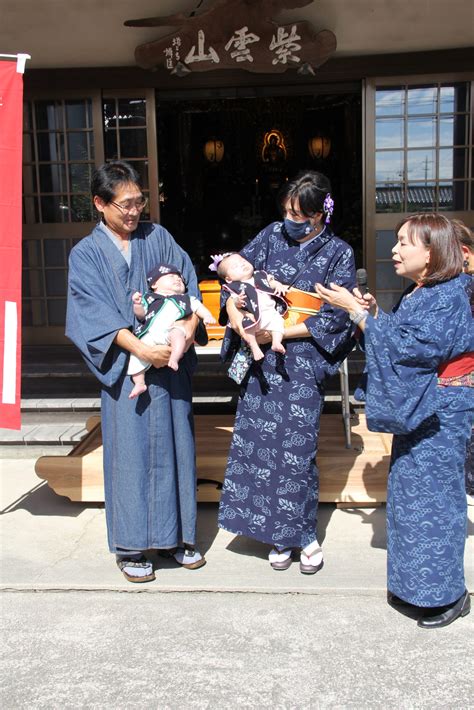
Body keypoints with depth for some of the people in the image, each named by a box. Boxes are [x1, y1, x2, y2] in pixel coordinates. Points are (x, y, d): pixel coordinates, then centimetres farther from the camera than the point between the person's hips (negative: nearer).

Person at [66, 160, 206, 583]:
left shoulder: (158, 238, 9)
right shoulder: (86, 255, 1)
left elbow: (188, 282, 4)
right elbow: (95, 313, -10)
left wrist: (189, 325, -15)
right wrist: (141, 349, -22)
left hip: (171, 363, 3)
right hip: (126, 367, -3)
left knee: (173, 444, 8)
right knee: (130, 449, 1)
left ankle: (175, 535, 24)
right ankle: (131, 547, 16)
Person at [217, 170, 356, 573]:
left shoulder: (339, 254, -2)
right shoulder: (273, 234, 8)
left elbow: (332, 319, -8)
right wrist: (234, 312, -11)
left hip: (301, 362, -4)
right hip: (261, 357, 4)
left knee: (296, 446, -2)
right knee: (258, 440, 6)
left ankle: (304, 535, 19)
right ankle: (280, 535, 22)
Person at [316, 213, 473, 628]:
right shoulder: (417, 295, 11)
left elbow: (405, 348, -23)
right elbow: (402, 339, 11)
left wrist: (356, 311, -21)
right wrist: (374, 313, -4)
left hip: (440, 414, -10)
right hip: (416, 410, 10)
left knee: (432, 497, 0)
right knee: (408, 492, 16)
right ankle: (414, 584, 31)